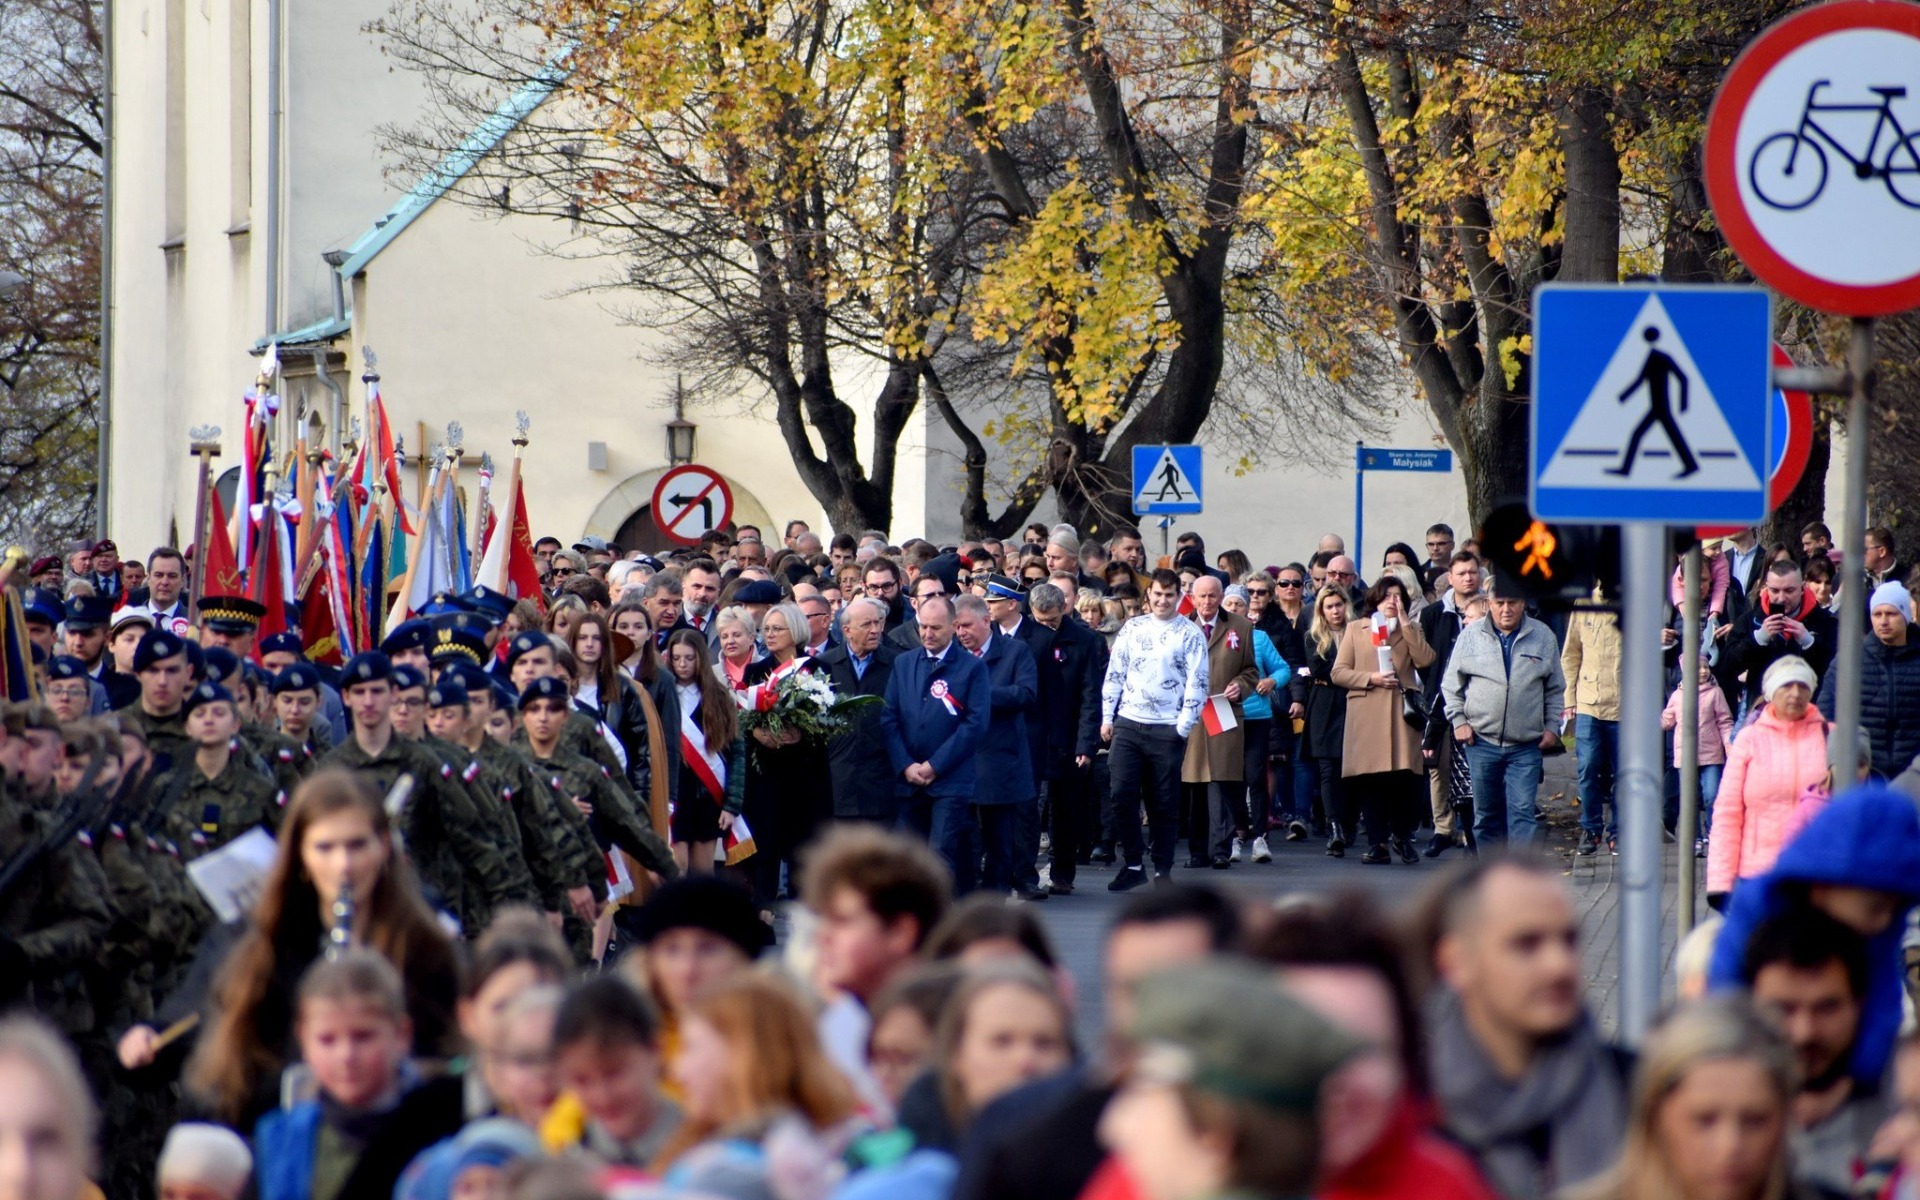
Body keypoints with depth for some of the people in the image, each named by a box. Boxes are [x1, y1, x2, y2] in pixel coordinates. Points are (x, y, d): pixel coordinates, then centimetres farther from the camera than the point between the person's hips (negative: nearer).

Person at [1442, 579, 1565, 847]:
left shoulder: (1543, 637, 4)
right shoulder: (1471, 635, 3)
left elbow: (1555, 689, 12)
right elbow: (1451, 684, 10)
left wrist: (1551, 727, 4)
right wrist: (1458, 721, 1)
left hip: (1526, 746, -1)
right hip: (1482, 742, 1)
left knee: (1523, 811, -9)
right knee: (1486, 814, 8)